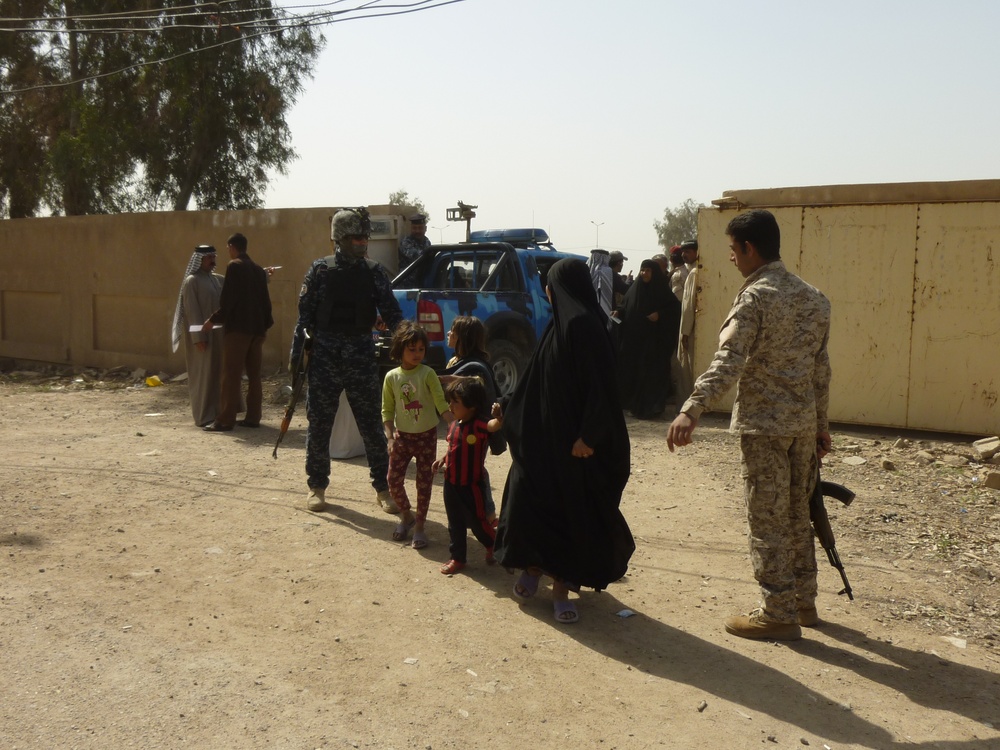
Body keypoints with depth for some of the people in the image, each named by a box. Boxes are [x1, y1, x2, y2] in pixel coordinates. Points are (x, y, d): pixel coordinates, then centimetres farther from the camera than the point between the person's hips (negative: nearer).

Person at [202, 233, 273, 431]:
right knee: (254, 374, 9)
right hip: (256, 327, 7)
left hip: (237, 327, -7)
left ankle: (225, 420, -5)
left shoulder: (234, 266, -7)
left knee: (231, 375, -6)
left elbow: (228, 298, -13)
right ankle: (253, 417, 10)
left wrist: (214, 320, -5)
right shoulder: (258, 269, 13)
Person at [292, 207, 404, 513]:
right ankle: (317, 486, 22)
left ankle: (383, 488, 14)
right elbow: (304, 316, 0)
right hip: (325, 355, -1)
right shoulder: (320, 270, 0)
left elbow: (392, 315, 1)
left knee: (372, 425, 4)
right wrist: (296, 356, -3)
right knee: (319, 425, 6)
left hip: (362, 356, 1)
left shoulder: (375, 272, 3)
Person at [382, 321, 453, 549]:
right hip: (402, 436, 2)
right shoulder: (391, 377, -4)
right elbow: (387, 410, 1)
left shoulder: (427, 374, -10)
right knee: (394, 480, 2)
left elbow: (441, 403, -13)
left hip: (426, 436, -2)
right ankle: (406, 516, 27)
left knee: (424, 483, 3)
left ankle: (419, 526, 17)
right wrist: (390, 437, -8)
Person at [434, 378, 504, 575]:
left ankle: (493, 546, 35)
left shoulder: (478, 426, -20)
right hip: (451, 483, 7)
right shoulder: (454, 426, 4)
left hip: (472, 485, -7)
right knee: (455, 524, 16)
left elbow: (494, 425, -42)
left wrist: (499, 416, -62)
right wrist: (442, 460, 9)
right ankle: (457, 558, 29)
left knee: (477, 521, 8)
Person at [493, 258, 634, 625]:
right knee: (527, 497, 10)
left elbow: (598, 384, -22)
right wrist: (509, 409, 26)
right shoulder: (562, 323, 12)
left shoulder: (583, 324, -17)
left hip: (570, 439, -9)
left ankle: (561, 585, 13)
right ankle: (533, 568, 27)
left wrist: (587, 435, -23)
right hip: (543, 434, 9)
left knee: (569, 509, 2)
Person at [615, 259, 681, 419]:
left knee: (651, 372, -3)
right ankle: (634, 404, 18)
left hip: (654, 339, -5)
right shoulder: (634, 288, 9)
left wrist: (660, 314, -17)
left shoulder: (662, 290, -4)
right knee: (631, 370, 6)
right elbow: (625, 308, 14)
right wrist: (619, 312, -6)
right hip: (632, 338, 5)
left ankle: (650, 407, 3)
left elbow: (675, 308, -5)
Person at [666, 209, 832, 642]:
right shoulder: (812, 297, 10)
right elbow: (821, 369, 14)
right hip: (804, 423, 8)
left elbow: (728, 364, -27)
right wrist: (821, 424, 20)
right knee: (797, 515, 19)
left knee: (768, 522, 1)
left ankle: (779, 615, 9)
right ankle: (803, 601, 29)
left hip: (764, 426, -8)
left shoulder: (755, 298, -14)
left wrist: (691, 411, -35)